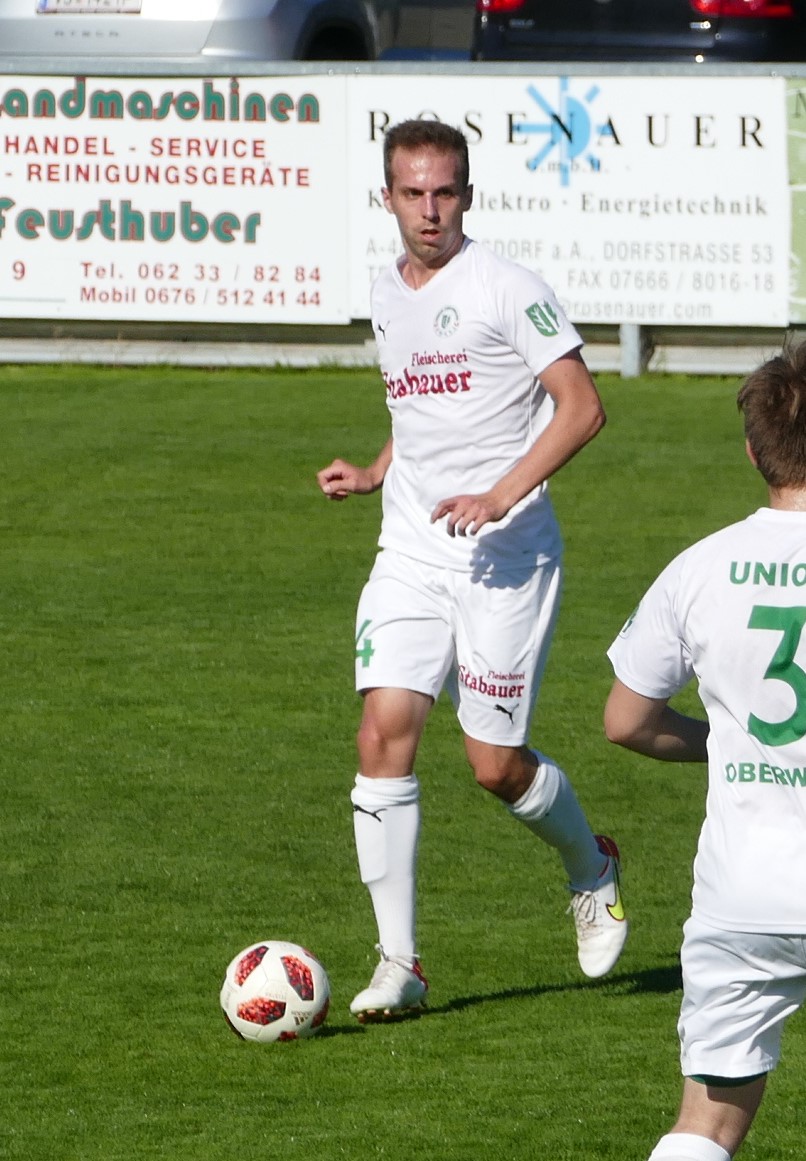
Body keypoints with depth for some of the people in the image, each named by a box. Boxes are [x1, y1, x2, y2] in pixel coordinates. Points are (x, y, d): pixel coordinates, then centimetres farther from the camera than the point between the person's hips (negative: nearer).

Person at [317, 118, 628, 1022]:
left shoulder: (504, 288, -9)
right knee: (385, 731, -10)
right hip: (411, 549, 6)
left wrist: (500, 496, -21)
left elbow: (581, 407, -12)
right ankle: (398, 963, -6)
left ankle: (592, 871, 30)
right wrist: (371, 475, 10)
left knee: (496, 763, -3)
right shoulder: (386, 296, 12)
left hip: (505, 551, -5)